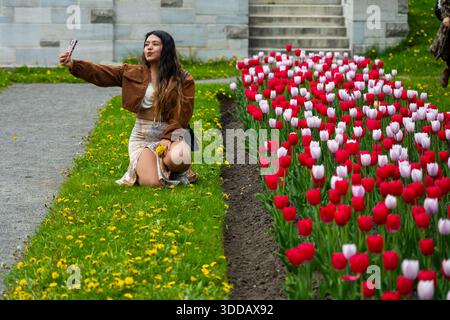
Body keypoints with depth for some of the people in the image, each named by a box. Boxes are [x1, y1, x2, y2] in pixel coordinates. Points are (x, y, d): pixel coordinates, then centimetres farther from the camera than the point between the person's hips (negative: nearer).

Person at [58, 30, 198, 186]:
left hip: (171, 133, -1)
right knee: (151, 182, -23)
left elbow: (183, 114, -4)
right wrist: (72, 64, -18)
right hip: (142, 136, 1)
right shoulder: (133, 73, 7)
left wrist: (167, 137, -18)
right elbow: (101, 73, -3)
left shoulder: (183, 79, 2)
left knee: (177, 159, -37)